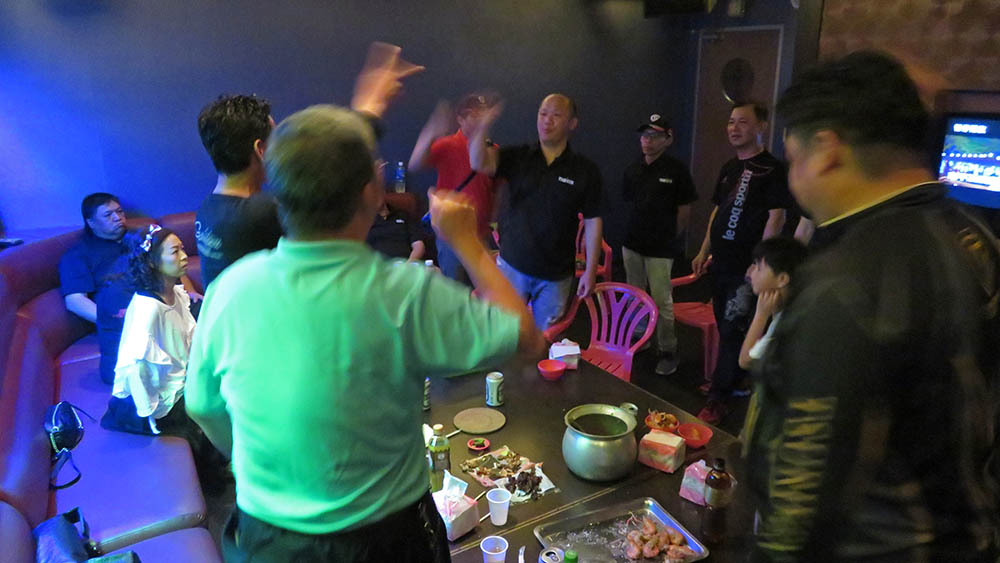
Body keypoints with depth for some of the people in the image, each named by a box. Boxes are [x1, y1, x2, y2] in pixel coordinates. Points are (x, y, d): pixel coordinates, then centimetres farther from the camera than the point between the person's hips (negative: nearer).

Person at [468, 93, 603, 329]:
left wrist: (590, 271, -4)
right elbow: (479, 163, -18)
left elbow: (592, 222, -2)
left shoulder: (586, 170, -3)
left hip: (556, 275, 0)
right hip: (512, 265, 1)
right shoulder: (517, 158, -1)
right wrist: (483, 126, -36)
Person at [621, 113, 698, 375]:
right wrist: (639, 229, 14)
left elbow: (684, 211, -5)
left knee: (662, 301, -3)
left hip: (660, 248, -6)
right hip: (633, 244, 6)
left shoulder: (676, 170, -9)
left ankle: (667, 352, 9)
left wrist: (670, 238, 0)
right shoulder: (634, 169, 8)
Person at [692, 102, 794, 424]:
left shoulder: (772, 169, -8)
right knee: (726, 328, 15)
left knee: (733, 331, -4)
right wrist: (704, 252, 16)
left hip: (748, 267, -7)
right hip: (722, 263, 7)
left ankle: (718, 399, 3)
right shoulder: (729, 168, 15)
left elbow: (776, 218, -13)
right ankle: (736, 380, 31)